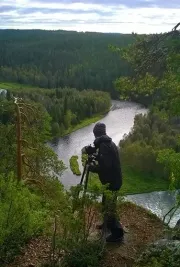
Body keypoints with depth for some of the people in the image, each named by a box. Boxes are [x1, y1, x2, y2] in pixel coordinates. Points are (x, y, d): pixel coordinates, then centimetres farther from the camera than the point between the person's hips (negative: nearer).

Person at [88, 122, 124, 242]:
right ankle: (108, 224, 41)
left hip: (111, 182, -10)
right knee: (106, 204, 24)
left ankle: (117, 233, 6)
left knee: (110, 207, -2)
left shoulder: (104, 146, -21)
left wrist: (91, 167, -13)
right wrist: (95, 157, 10)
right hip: (113, 179, 10)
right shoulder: (109, 143, 9)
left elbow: (105, 166, -27)